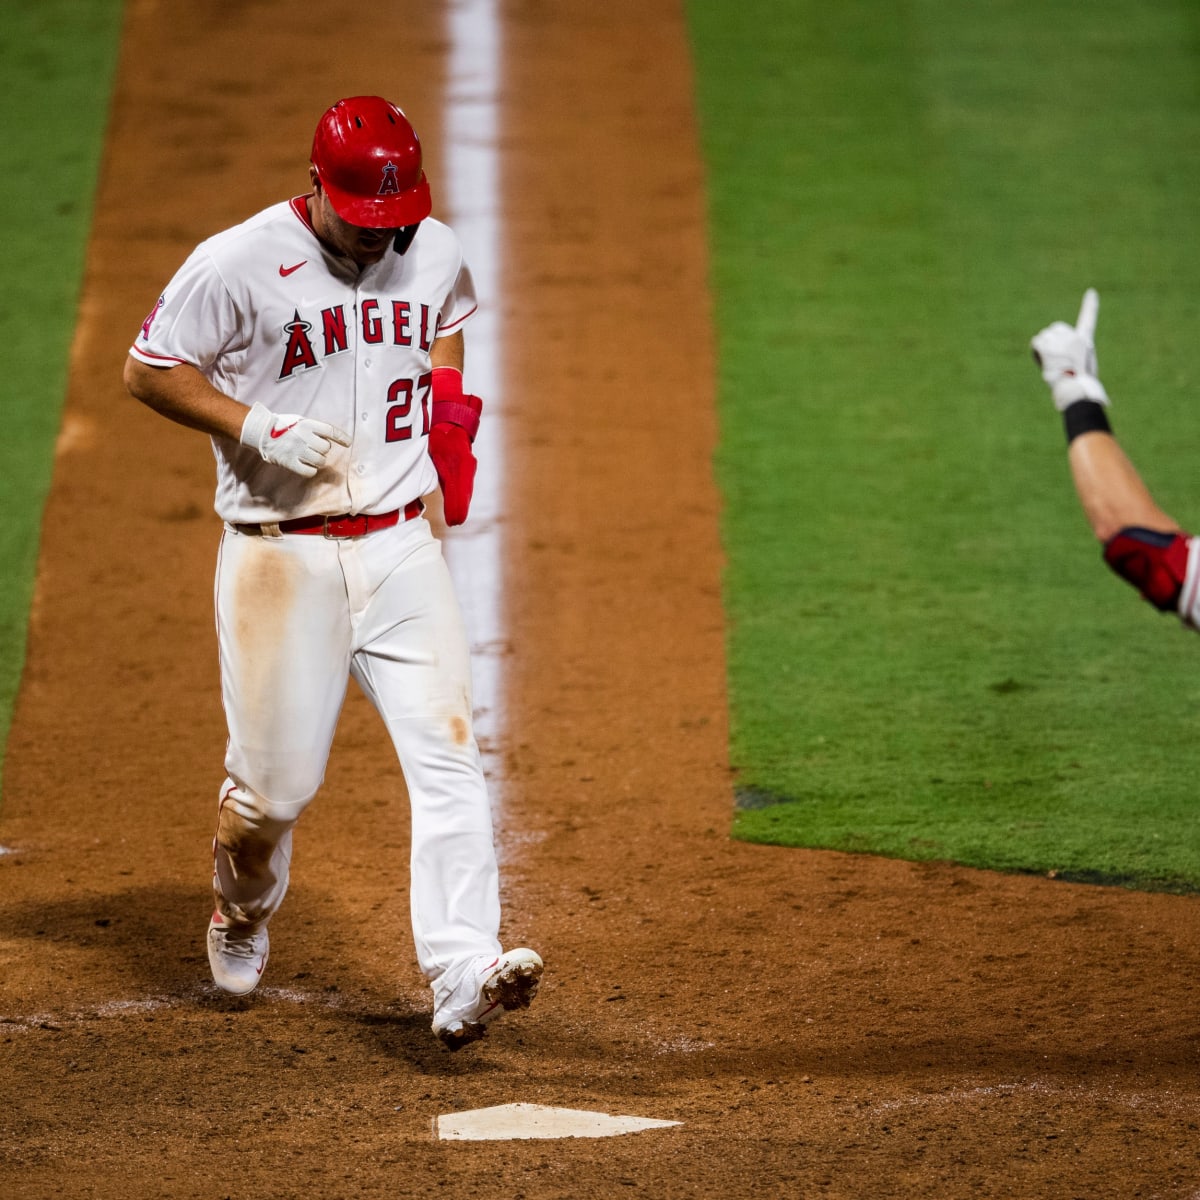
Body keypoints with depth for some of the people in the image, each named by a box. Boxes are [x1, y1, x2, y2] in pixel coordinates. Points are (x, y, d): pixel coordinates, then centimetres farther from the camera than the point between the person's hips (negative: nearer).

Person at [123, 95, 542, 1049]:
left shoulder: (436, 252, 4)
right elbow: (148, 370, -6)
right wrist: (258, 424, -18)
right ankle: (242, 916, 35)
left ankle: (462, 977, -20)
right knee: (276, 783, 1)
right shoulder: (239, 265, -12)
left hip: (401, 546, 4)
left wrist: (452, 402, 9)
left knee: (447, 752, -13)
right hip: (282, 555, -3)